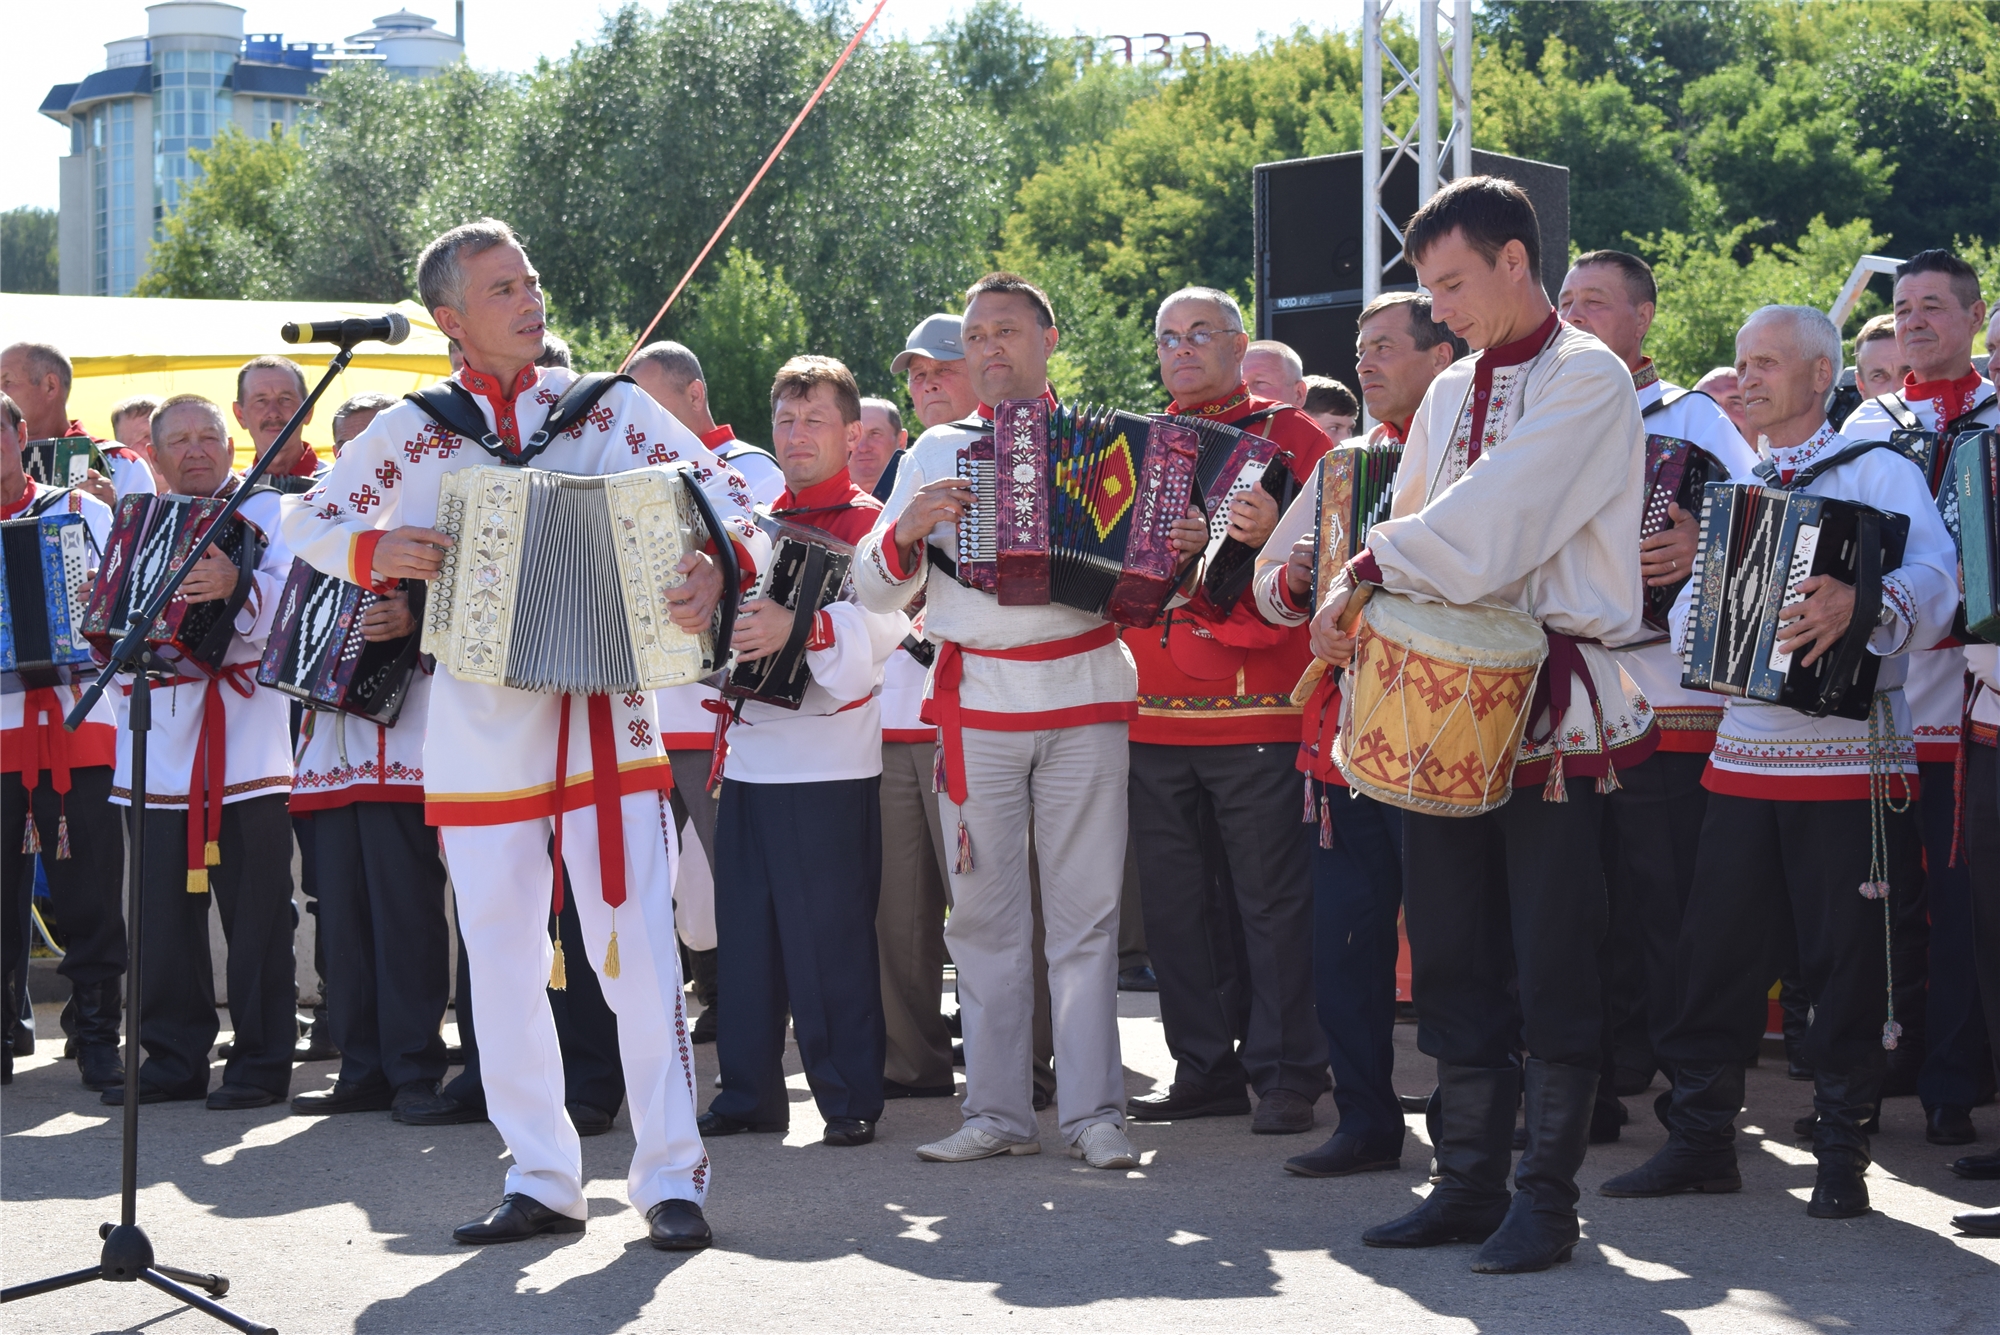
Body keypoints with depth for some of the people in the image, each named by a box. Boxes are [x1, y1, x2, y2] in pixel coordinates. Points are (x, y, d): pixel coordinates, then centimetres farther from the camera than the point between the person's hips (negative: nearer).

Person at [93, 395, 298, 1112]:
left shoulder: (266, 511, 3)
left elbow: (289, 595, -15)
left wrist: (237, 586, -35)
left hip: (245, 736, -5)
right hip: (161, 744, 5)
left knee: (255, 908, -4)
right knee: (165, 907, 6)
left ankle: (260, 1060, 1)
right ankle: (172, 1058, 13)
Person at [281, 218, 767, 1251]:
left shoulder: (608, 407, 3)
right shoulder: (411, 433, 5)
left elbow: (724, 489, 1)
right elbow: (309, 521, 13)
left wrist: (721, 560, -21)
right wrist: (374, 552, -8)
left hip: (606, 715, -1)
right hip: (479, 731, 2)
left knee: (638, 951, -5)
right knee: (503, 966, 5)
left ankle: (671, 1178, 1)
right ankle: (540, 1182, 14)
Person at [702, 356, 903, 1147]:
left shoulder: (866, 522, -4)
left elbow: (885, 623, -21)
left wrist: (803, 627, -36)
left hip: (829, 763, -7)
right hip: (749, 750, 7)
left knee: (830, 937, -6)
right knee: (746, 932, 8)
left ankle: (850, 1099, 1)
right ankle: (749, 1090, 15)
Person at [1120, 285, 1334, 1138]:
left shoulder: (1287, 435, 3)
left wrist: (1275, 537, -26)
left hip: (1255, 712, -5)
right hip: (1151, 710, 5)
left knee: (1271, 898, -5)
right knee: (1173, 900, 7)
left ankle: (1287, 1074, 1)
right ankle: (1204, 1069, 15)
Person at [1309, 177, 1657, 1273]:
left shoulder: (1587, 379, -7)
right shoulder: (1452, 392, 17)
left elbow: (1491, 521, -18)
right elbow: (1415, 524, 17)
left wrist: (1367, 573, -12)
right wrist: (1366, 597, -4)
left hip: (1557, 708, -7)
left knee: (1552, 963, -3)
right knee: (1452, 955, 8)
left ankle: (1546, 1201, 4)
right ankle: (1469, 1188, 16)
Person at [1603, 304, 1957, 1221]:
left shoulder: (1877, 472, -3)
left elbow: (1934, 575, -19)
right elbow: (1696, 590, 21)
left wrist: (1861, 605, -38)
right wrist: (1692, 620, -2)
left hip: (1849, 759, -6)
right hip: (1745, 757, 6)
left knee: (1845, 963, -1)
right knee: (1715, 950, 6)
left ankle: (1841, 1155, 7)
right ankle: (1700, 1139, 15)